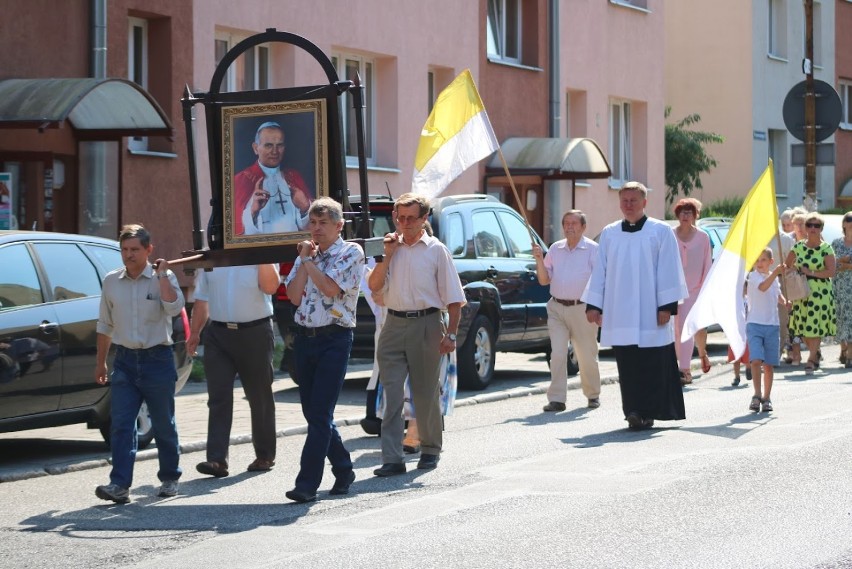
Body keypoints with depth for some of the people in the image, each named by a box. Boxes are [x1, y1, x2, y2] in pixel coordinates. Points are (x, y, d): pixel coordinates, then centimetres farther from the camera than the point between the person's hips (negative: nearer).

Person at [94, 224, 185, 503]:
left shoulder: (163, 278, -2)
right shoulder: (111, 281, 8)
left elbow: (174, 308, -21)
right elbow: (105, 325, 16)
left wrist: (162, 275, -18)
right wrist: (100, 362, 17)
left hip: (157, 358, -3)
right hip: (125, 360, 3)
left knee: (164, 425, 7)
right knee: (121, 424, -8)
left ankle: (170, 478, 23)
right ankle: (119, 485, -12)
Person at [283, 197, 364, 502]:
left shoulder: (351, 252, -2)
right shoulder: (307, 254, 14)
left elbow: (331, 288, -16)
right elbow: (295, 296, 3)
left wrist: (309, 262, -5)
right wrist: (304, 260, -1)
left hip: (334, 339, -7)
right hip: (305, 337, 7)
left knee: (320, 414, -10)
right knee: (312, 412, 10)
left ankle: (307, 483, -13)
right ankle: (343, 470, 25)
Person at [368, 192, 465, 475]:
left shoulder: (436, 250, 2)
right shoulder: (391, 246, 11)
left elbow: (454, 298, 0)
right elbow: (374, 285, 4)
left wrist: (450, 334, -8)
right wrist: (387, 255, -5)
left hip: (426, 325, -3)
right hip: (394, 325, 3)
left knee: (425, 393, 7)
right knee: (391, 394, -5)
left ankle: (430, 450, 24)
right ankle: (392, 458, -8)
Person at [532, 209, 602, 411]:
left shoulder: (592, 249, -1)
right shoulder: (555, 249, 13)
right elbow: (544, 280, 14)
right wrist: (539, 260, -2)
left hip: (582, 309, -3)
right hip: (557, 308, 3)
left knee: (587, 356, 6)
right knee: (557, 355, -5)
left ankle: (593, 395, 24)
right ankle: (556, 399, -6)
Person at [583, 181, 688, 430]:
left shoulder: (661, 231, 2)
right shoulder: (609, 234, 12)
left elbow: (668, 270, -1)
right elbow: (600, 271, 13)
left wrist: (666, 306, -8)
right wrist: (594, 304, 7)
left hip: (649, 312, -3)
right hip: (619, 314, 3)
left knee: (651, 365, -5)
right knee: (627, 367, 2)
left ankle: (646, 412, -1)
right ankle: (635, 413, 5)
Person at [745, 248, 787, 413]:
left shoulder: (774, 278, 12)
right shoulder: (753, 277, -8)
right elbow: (762, 287, -29)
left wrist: (785, 302, 7)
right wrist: (775, 272, -43)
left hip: (772, 325, 5)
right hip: (754, 324, -5)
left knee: (769, 364, 7)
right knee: (756, 360, -18)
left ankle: (766, 398, 15)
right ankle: (757, 395, -12)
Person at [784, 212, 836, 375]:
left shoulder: (826, 249, -3)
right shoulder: (798, 247, 7)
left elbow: (831, 271, -12)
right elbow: (786, 266, 16)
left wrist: (811, 272, -15)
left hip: (820, 292, -3)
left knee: (815, 326, -8)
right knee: (803, 327, 4)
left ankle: (811, 359, -2)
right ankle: (815, 354, 25)